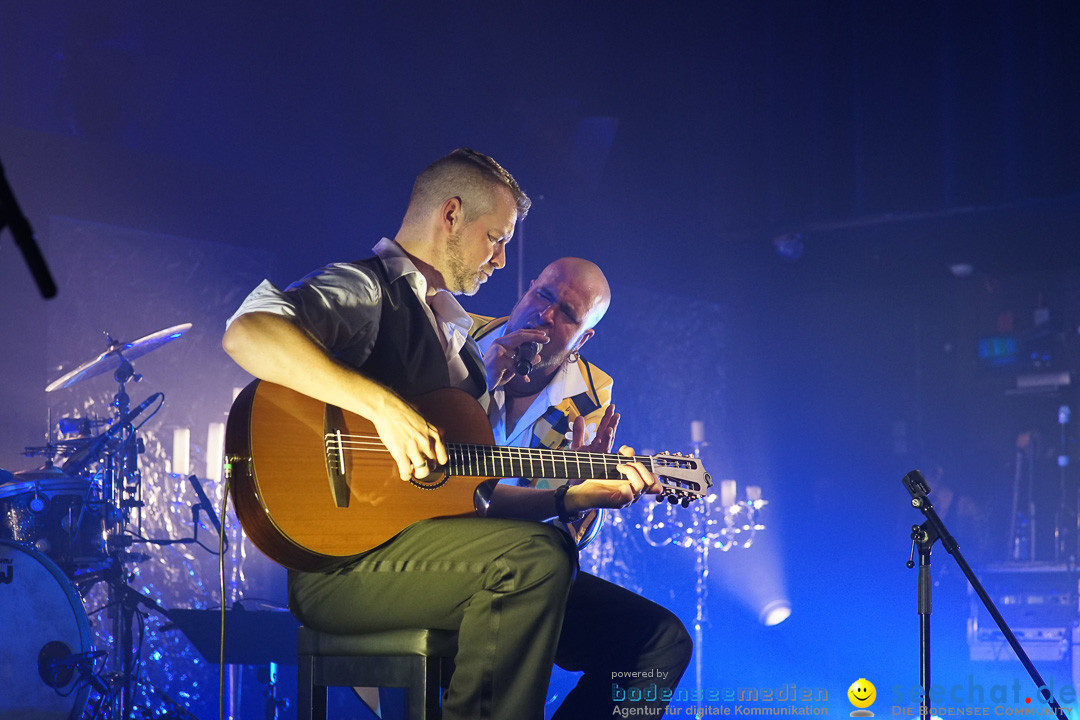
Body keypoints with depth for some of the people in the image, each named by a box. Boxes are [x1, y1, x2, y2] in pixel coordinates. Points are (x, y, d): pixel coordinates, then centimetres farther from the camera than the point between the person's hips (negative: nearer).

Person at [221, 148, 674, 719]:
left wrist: (577, 494, 12)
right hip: (340, 561, -8)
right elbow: (246, 333, -24)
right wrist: (383, 405, -29)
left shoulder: (457, 346, 26)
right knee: (536, 556, -33)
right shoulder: (365, 287, -2)